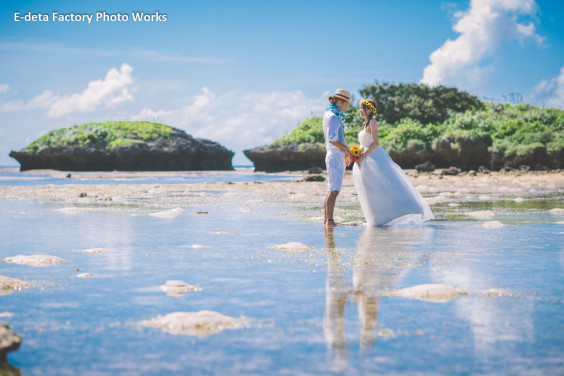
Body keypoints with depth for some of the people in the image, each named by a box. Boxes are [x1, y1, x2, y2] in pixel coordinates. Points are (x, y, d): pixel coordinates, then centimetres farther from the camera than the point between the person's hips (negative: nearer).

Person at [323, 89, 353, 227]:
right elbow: (332, 139, -22)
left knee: (331, 190, 11)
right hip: (336, 155, -10)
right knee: (334, 190, -12)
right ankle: (330, 221, -15)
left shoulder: (330, 115, 18)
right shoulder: (333, 117, -13)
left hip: (336, 156, 10)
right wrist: (347, 149, -13)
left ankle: (326, 220, 13)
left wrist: (345, 153, 23)